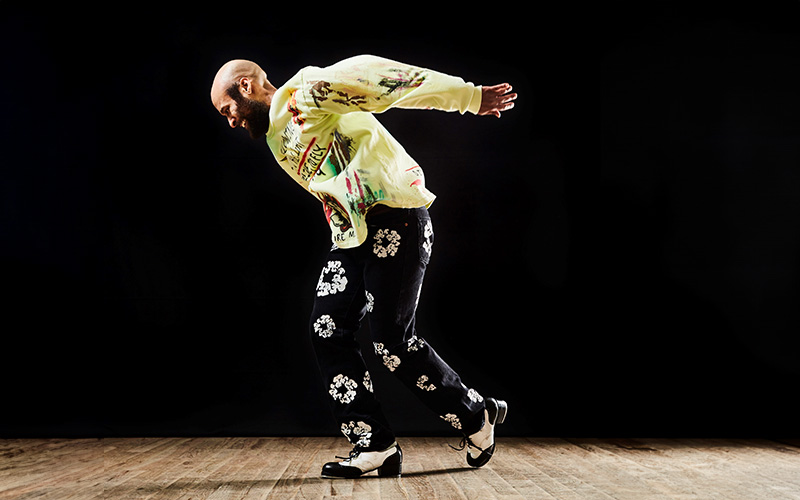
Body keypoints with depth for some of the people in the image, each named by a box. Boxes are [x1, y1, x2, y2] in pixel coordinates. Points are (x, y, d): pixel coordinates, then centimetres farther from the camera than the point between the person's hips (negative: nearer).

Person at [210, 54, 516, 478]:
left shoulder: (304, 92, -5)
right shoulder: (277, 142, 23)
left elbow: (370, 76, -12)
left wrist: (468, 97, -16)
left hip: (396, 222, -9)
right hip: (351, 237, 9)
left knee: (392, 341, -10)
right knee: (327, 332, -3)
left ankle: (477, 418, 11)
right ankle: (375, 446, 1)